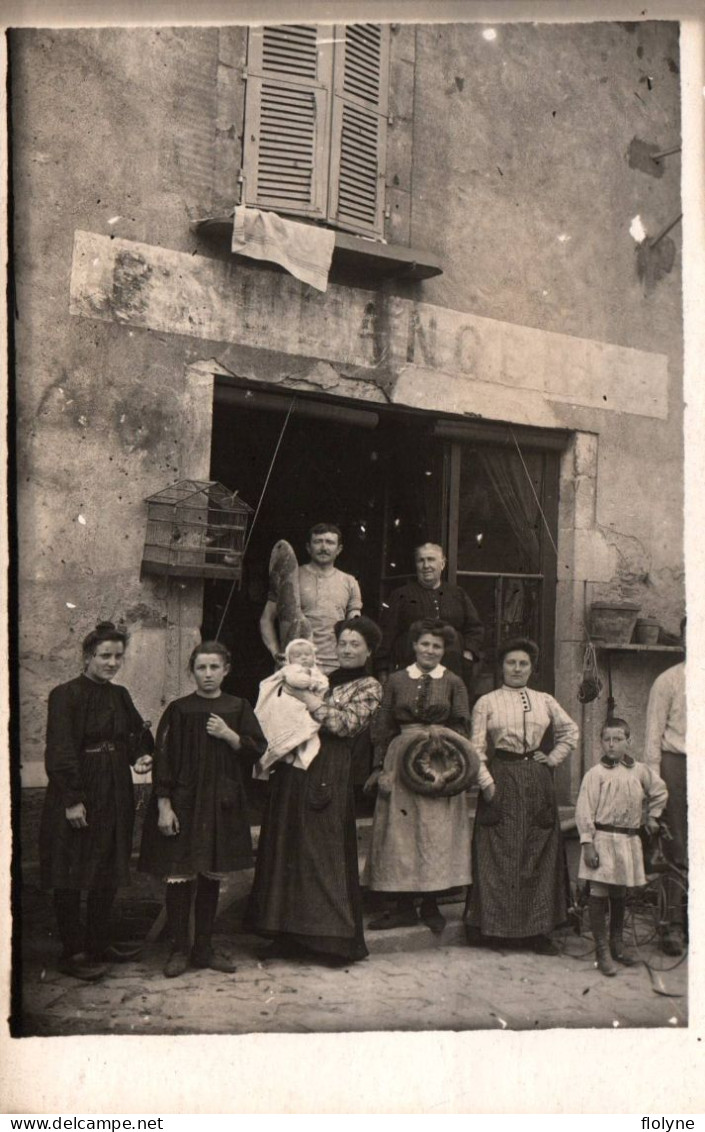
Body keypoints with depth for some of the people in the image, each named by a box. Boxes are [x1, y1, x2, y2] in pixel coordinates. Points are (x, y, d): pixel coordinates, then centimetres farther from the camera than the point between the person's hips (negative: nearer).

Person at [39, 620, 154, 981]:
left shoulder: (120, 696, 10)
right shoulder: (66, 695, -11)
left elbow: (136, 735, 19)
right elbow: (60, 752, -16)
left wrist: (141, 756, -3)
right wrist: (73, 799, -20)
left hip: (114, 795, 7)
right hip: (76, 795, -7)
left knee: (109, 873, 13)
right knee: (71, 876, 0)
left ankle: (99, 942, 26)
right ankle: (72, 952, 10)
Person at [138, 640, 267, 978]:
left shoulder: (238, 709, 6)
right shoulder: (178, 710, -2)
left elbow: (258, 750, 4)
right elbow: (163, 759, -4)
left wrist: (229, 735, -12)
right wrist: (164, 806, -10)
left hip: (222, 803, 3)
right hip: (183, 801, -2)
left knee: (212, 877, 9)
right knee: (179, 877, -3)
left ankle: (204, 948, 20)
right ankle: (179, 950, 10)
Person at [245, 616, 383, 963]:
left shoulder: (369, 687, 3)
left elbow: (348, 723, -12)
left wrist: (309, 699, -9)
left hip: (329, 775, -6)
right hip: (294, 770, 6)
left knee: (324, 851, -6)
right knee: (288, 848, 7)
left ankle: (335, 938, 3)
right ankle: (293, 934, 17)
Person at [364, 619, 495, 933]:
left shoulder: (453, 683, 6)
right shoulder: (396, 681, 8)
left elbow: (462, 729, 4)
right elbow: (383, 727, 6)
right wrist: (380, 767, -1)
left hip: (441, 765, -1)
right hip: (401, 761, 1)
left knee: (438, 834, -1)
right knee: (399, 833, -1)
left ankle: (431, 906, 10)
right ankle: (404, 907, 7)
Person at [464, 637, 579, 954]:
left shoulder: (545, 701, 11)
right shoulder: (487, 703, 3)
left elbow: (571, 731, 22)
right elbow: (476, 748, 0)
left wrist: (553, 759, 9)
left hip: (537, 781, 3)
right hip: (502, 779, -3)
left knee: (539, 853, 4)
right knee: (496, 852, -2)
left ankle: (537, 930, 10)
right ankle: (486, 922, 9)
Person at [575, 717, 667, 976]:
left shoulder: (640, 771, 4)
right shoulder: (596, 774, -9)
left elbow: (660, 791, 23)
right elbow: (584, 810, -10)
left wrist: (652, 816, 21)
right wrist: (587, 843, -13)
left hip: (629, 840, 4)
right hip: (603, 839, -4)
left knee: (620, 894, 15)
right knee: (599, 894, -3)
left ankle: (617, 942, 31)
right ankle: (602, 950, 6)